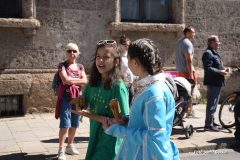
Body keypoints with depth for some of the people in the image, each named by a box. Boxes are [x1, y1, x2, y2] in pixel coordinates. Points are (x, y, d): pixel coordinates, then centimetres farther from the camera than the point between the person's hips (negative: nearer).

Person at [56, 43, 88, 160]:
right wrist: (78, 80, -7)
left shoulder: (80, 66, 12)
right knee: (65, 124, -9)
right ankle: (61, 150, -3)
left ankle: (70, 146, 25)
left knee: (74, 124, 11)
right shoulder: (62, 65, -2)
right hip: (66, 97, -5)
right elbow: (65, 80, -17)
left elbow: (85, 81, 0)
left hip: (77, 97, 5)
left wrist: (71, 80, -9)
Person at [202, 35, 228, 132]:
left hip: (217, 82, 11)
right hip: (212, 83, -11)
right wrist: (220, 72, -22)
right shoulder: (208, 53, -16)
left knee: (214, 103, 18)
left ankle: (211, 121, 28)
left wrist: (223, 69, 11)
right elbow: (208, 68, -25)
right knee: (211, 104, -7)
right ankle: (209, 124, -1)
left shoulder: (214, 53, 18)